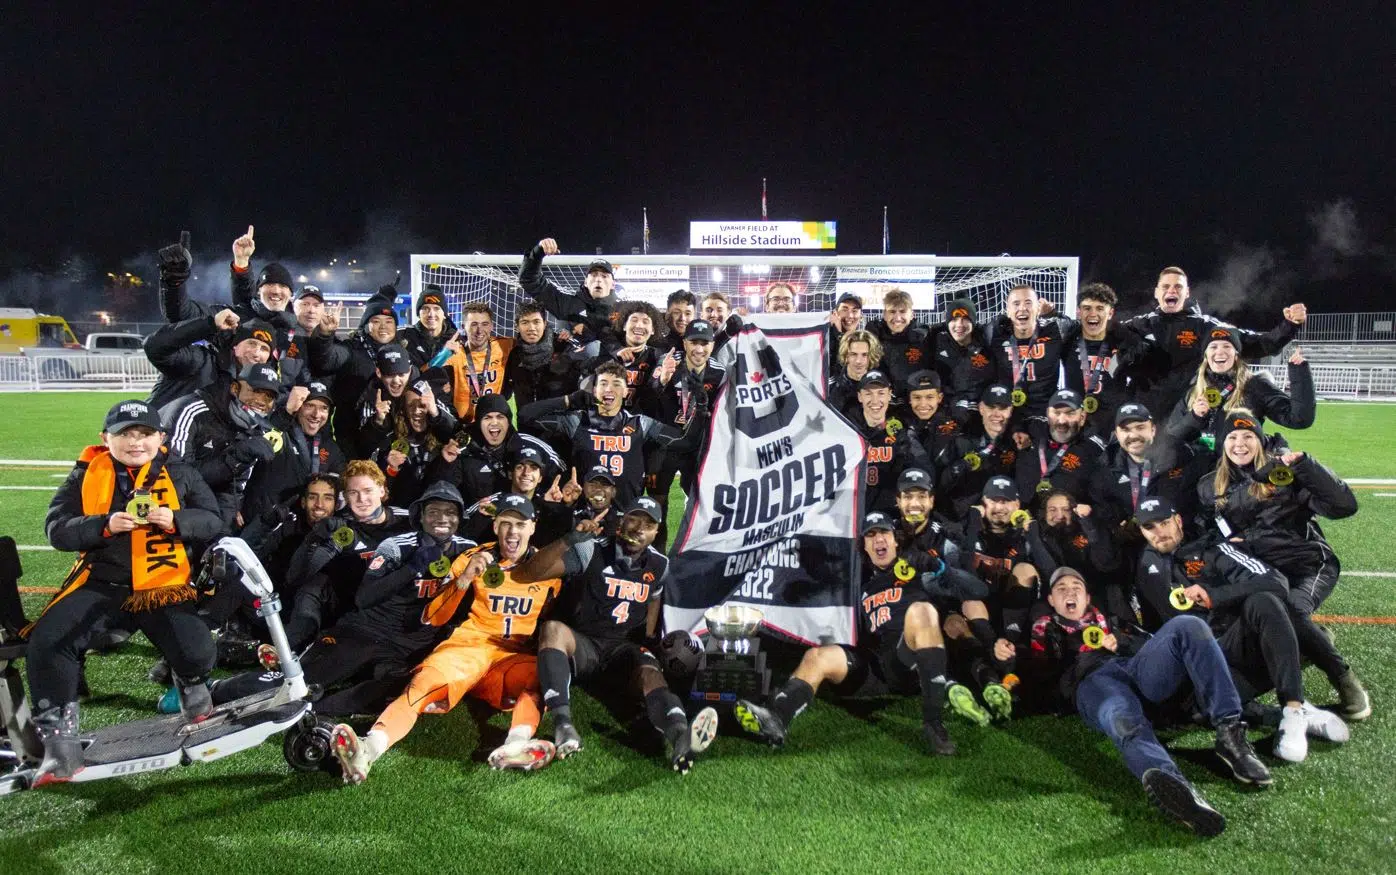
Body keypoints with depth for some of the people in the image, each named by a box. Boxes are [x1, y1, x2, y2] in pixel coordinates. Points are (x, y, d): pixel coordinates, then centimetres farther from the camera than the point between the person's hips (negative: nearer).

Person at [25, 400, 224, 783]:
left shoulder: (178, 473, 5)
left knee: (196, 652, -19)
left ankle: (192, 687, 21)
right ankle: (59, 738, -4)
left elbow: (213, 521, 2)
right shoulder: (86, 474, 4)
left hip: (162, 584, -1)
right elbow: (57, 529, -2)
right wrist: (105, 525, -19)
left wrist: (176, 520, -18)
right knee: (46, 644, -19)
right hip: (99, 582, 1)